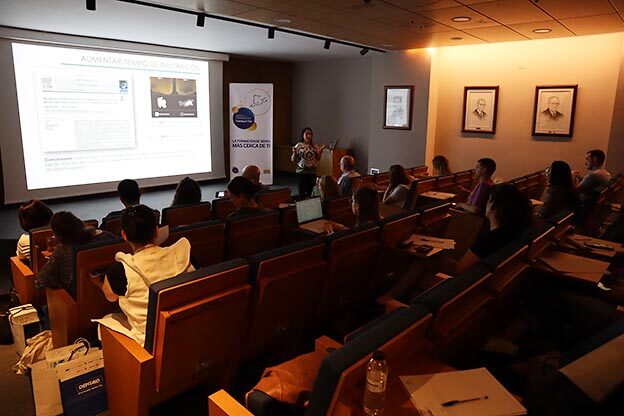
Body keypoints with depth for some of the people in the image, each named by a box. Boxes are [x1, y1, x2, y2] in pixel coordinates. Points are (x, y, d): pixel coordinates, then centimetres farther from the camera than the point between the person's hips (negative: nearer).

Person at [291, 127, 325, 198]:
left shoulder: (314, 146, 6)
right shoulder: (299, 146, -4)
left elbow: (318, 159, 15)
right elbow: (293, 160, -2)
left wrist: (320, 152, -1)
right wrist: (294, 153, -20)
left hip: (312, 172, 3)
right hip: (301, 172, -3)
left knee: (309, 193, 7)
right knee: (302, 193, -2)